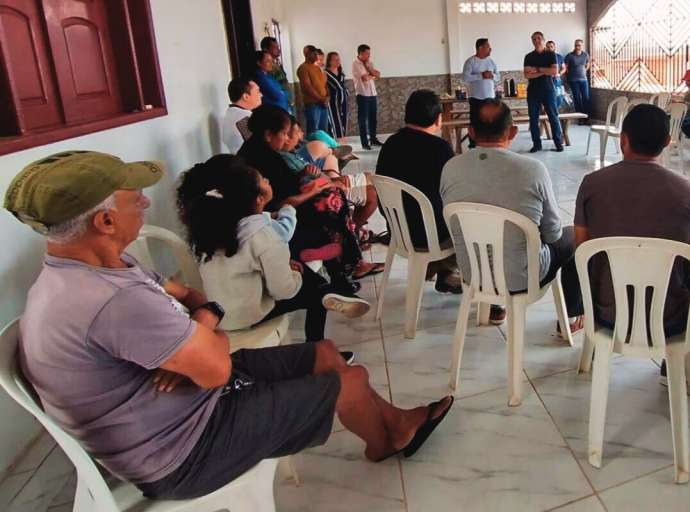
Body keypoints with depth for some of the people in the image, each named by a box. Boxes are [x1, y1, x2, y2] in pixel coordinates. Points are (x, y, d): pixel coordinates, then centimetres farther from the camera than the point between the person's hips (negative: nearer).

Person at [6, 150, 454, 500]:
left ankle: (393, 421, 41)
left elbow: (184, 297, 7)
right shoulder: (114, 300, -36)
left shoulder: (80, 271, -2)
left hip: (188, 393, 9)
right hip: (183, 452, -9)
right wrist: (208, 330, -7)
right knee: (353, 380, 1)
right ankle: (387, 441, 37)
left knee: (324, 353, 14)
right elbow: (216, 368, -30)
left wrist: (197, 331, -16)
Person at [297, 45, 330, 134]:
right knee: (313, 132, -8)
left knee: (324, 131, 9)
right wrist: (320, 99, -14)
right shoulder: (303, 68, -6)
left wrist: (326, 97, 3)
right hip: (312, 104, -8)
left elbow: (324, 83, 21)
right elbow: (307, 87, -15)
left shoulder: (317, 67, 19)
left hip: (323, 104, 8)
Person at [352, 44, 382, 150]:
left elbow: (378, 75, 4)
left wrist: (369, 70, -10)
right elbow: (365, 78, -20)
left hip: (372, 93, 7)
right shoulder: (355, 64, -10)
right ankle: (364, 143, 2)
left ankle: (373, 139, 24)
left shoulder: (369, 63, 13)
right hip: (363, 94, -7)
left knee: (373, 118, 13)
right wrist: (373, 75, -1)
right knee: (363, 119, -1)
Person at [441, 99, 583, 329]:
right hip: (524, 277, -3)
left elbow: (454, 226, 2)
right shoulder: (533, 169, -21)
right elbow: (552, 232, -9)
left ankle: (493, 306, 51)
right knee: (573, 235, 24)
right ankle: (572, 316, 36)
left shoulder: (451, 168, -13)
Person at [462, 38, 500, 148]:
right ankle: (473, 146, 1)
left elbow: (498, 77, 12)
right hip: (476, 97, -5)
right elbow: (465, 78, -17)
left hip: (490, 97, 5)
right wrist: (481, 75, -20)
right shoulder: (470, 61, -6)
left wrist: (492, 75, -10)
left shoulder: (491, 61, 11)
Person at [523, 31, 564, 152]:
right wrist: (545, 72, -10)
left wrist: (537, 69, -10)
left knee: (553, 117, -1)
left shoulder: (551, 54, 3)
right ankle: (536, 144, 9)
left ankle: (559, 143, 6)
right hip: (533, 91, 2)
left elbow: (555, 71, -10)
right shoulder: (528, 57, 6)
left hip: (548, 89, -2)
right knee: (533, 118, 2)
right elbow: (527, 75, -6)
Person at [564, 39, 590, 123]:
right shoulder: (569, 56, -9)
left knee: (586, 98, -2)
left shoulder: (586, 55, 3)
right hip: (573, 80, -3)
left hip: (583, 79, 3)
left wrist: (583, 71, 15)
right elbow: (565, 68, -3)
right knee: (577, 99, -2)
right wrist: (569, 76, 3)